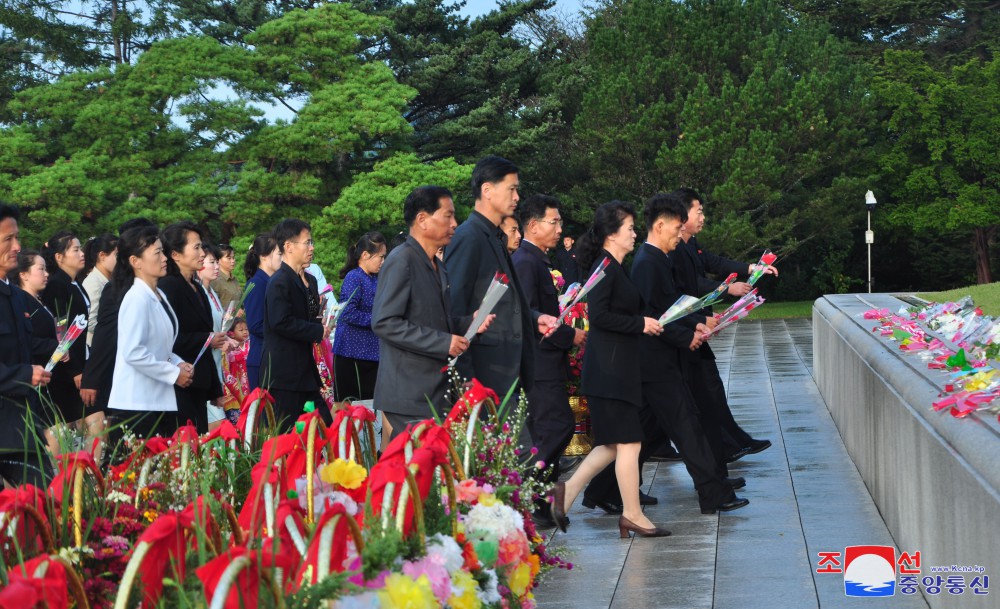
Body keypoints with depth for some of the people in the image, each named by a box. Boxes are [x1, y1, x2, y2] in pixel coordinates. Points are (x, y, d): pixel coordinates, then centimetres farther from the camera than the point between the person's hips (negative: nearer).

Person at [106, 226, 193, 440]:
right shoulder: (137, 299, -14)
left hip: (161, 401, 9)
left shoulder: (159, 296, 13)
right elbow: (133, 352, -21)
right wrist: (174, 373, -13)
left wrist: (178, 363, 6)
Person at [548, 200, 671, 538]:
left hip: (618, 367, 10)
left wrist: (648, 322, 9)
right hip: (609, 368, -10)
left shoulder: (616, 268, 16)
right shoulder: (605, 267, -13)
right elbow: (598, 315, -22)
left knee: (613, 443, 12)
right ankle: (632, 515, 4)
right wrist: (640, 324, -17)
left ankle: (568, 490, 14)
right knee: (628, 441, -4)